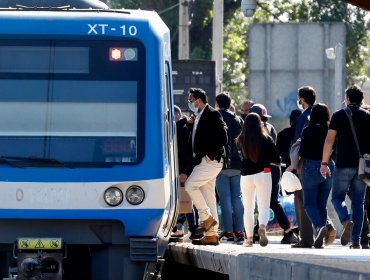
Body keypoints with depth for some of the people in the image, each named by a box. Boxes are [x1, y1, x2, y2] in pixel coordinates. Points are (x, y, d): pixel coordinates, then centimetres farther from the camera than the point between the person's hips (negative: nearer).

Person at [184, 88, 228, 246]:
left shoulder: (212, 115, -10)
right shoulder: (197, 117, 18)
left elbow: (223, 138, -17)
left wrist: (209, 155, -18)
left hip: (211, 161, -9)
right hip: (203, 161, 9)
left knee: (190, 185, -17)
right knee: (208, 197, 7)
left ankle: (206, 218, -10)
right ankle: (211, 234, 8)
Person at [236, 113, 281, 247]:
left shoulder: (241, 140, -4)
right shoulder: (266, 139, -6)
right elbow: (277, 159, -2)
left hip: (246, 175, 1)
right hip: (263, 174, -1)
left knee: (248, 208, 13)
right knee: (264, 206, 2)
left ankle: (249, 237, 9)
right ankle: (262, 226, -27)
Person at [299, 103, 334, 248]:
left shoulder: (308, 130, -8)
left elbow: (302, 152, -11)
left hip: (311, 167, -4)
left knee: (310, 203, 2)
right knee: (322, 204, 13)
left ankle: (319, 227, -25)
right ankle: (319, 239, 9)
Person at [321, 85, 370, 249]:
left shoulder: (339, 116, 0)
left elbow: (329, 140, -6)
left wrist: (324, 163, -3)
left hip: (343, 164, -3)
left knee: (337, 197, 9)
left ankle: (346, 221, -22)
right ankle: (356, 240, 3)